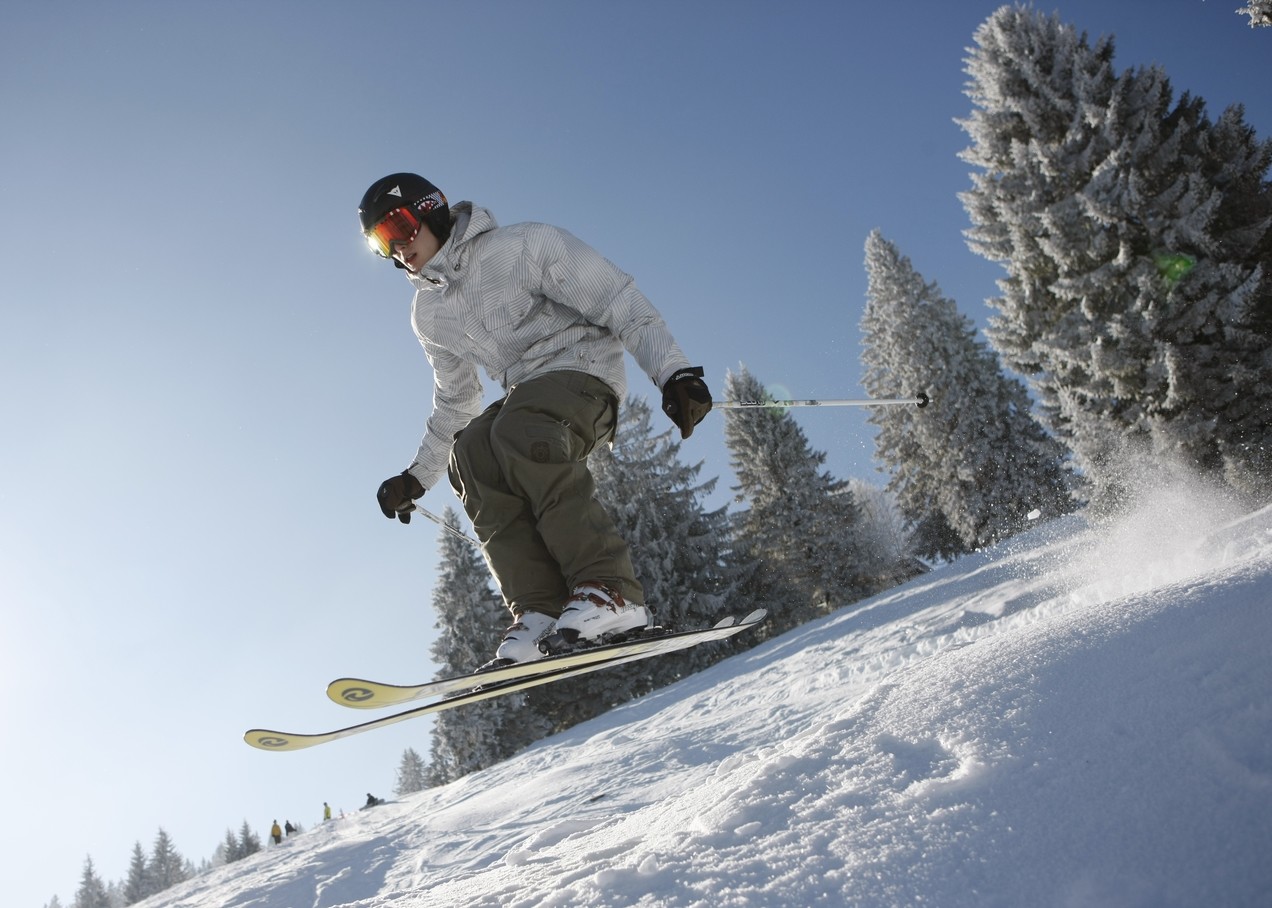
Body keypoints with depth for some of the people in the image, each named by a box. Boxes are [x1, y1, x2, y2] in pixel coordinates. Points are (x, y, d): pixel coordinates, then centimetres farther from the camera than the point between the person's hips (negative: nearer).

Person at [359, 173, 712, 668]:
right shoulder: (430, 314, 15)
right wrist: (417, 477, 22)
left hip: (583, 373, -6)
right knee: (469, 452, -25)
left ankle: (611, 590, -37)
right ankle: (541, 611, -31)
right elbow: (455, 402, 26)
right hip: (524, 399, 6)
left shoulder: (525, 247, -7)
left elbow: (624, 306, -12)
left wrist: (674, 371, -24)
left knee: (517, 431, -36)